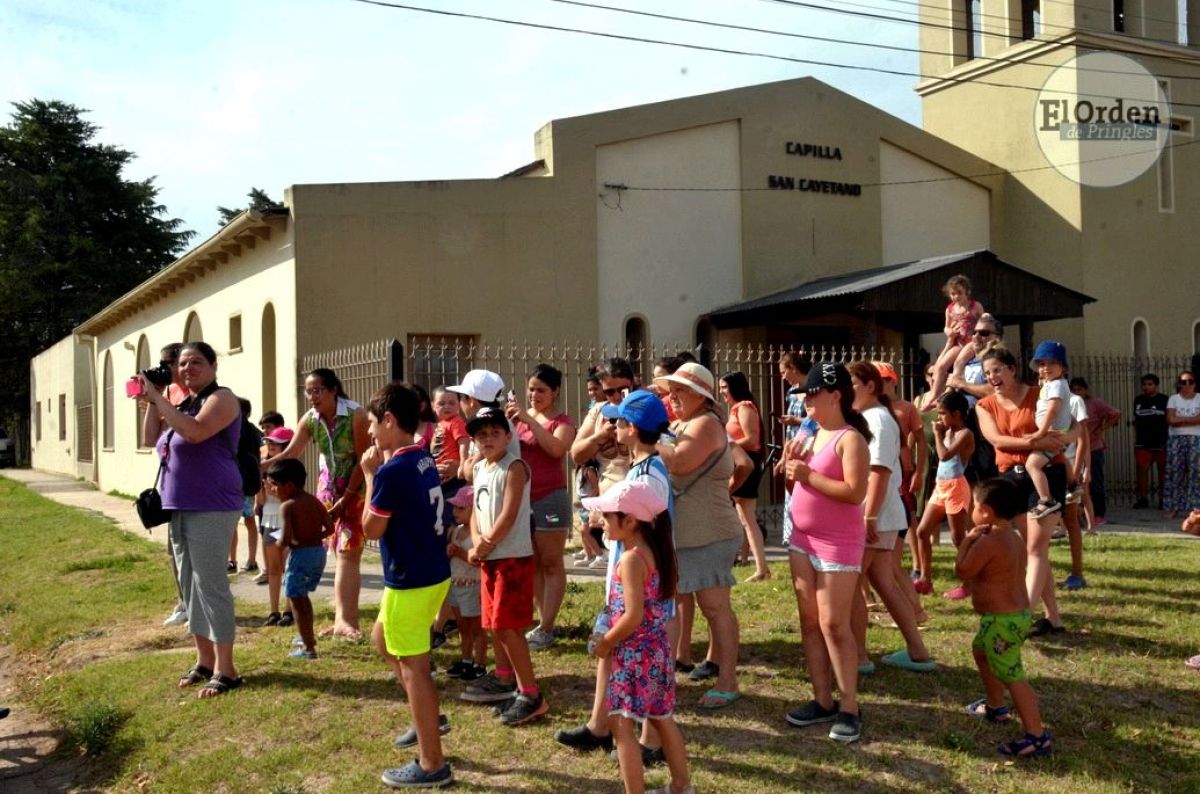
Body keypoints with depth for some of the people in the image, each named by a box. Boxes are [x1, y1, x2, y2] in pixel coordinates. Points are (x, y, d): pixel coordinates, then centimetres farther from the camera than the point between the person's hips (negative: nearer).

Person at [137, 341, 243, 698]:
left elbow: (195, 432, -26)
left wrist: (157, 396, -20)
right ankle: (205, 660, 23)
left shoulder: (221, 398, -9)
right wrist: (151, 401, 7)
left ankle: (225, 670, -6)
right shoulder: (185, 403, 17)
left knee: (210, 584, -10)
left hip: (211, 509, -9)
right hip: (180, 508, 9)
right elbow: (151, 439, 18)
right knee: (190, 585, 13)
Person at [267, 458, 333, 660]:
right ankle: (308, 637, 40)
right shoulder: (315, 501, 6)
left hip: (300, 554, -7)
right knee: (302, 597, 26)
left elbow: (286, 538, -22)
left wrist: (280, 544, -1)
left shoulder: (287, 506, -14)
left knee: (295, 600, 6)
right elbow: (330, 528, 1)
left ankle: (308, 647, 7)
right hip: (319, 552, 7)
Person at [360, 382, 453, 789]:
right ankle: (429, 717, 33)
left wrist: (370, 474, -6)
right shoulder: (423, 460, 8)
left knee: (413, 666, 0)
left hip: (410, 581, -10)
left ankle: (431, 765, 10)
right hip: (433, 573, 10)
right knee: (382, 638, 27)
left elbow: (371, 528, -12)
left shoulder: (392, 470, -21)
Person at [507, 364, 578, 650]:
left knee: (551, 564, 1)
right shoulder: (521, 415, 9)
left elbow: (556, 448, -26)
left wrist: (530, 419, -28)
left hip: (549, 498, -6)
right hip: (522, 497, 6)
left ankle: (547, 628, 3)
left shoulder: (562, 421, -6)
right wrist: (507, 421, -14)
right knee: (532, 564, 12)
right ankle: (543, 621, 21)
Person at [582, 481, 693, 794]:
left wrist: (605, 643, -11)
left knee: (622, 724, -1)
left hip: (634, 654, -10)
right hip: (658, 648, 10)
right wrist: (612, 638, 16)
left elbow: (633, 616, -25)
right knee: (662, 719, 22)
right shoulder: (655, 552, 6)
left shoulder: (632, 559, -20)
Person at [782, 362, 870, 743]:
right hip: (802, 538, 9)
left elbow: (855, 493, -24)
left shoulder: (851, 439, -14)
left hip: (838, 543, -8)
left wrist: (808, 475, -21)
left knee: (833, 624, -5)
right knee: (809, 622, 10)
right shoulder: (812, 435, 11)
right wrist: (792, 466, 0)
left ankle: (850, 708, 6)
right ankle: (823, 700, 18)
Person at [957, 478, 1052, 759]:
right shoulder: (1014, 539, 9)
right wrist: (975, 542, 9)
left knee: (1012, 676, -10)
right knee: (980, 650, 31)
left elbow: (962, 571, -19)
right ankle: (995, 706, 45)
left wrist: (967, 541, -8)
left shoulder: (988, 541, -22)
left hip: (1002, 621, -11)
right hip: (1019, 614, 11)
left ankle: (1037, 736, -10)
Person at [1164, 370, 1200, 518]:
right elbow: (1170, 420, -6)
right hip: (1176, 440, 1)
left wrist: (1180, 419, -10)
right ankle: (1173, 507, 4)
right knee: (1175, 473, -1)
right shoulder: (1173, 399, 6)